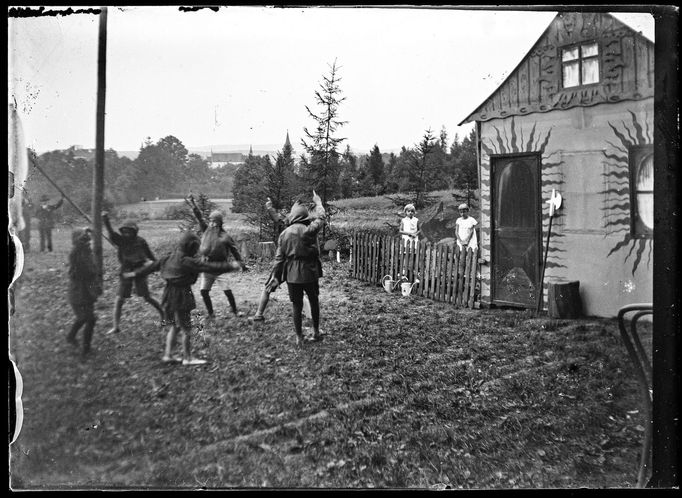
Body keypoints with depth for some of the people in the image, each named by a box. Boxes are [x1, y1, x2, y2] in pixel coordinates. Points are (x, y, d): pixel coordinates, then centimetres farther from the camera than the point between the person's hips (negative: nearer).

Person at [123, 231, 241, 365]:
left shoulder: (169, 257, 5)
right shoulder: (187, 261, -19)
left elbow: (152, 266, 16)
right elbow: (209, 267, -22)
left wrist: (135, 274, 30)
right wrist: (230, 266, -17)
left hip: (169, 294, 8)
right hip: (181, 296, -8)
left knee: (174, 326, 21)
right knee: (186, 328, 5)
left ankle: (168, 354, 25)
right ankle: (187, 358, 14)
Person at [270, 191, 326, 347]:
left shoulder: (284, 233, 1)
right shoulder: (309, 230, -10)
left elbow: (279, 257, 2)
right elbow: (320, 218, 7)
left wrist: (275, 275, 9)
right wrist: (318, 202, 22)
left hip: (292, 275, 2)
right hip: (309, 272, -2)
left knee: (297, 306, 9)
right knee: (314, 302, 18)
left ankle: (299, 338, 12)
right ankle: (316, 332, 27)